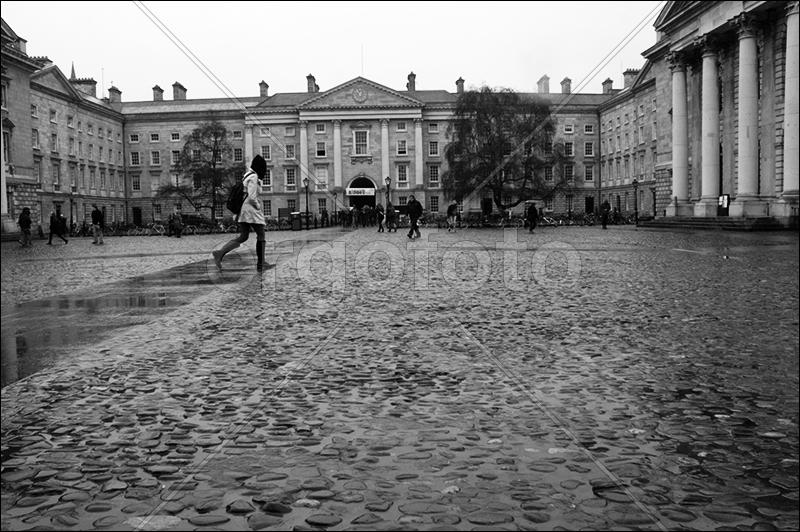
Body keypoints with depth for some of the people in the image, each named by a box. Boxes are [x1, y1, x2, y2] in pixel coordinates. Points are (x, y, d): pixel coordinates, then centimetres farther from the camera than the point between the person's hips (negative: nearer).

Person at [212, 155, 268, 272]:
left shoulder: (247, 176, 16)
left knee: (242, 237, 8)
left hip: (243, 212, 9)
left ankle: (220, 253, -8)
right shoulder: (253, 178, -14)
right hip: (252, 211, -9)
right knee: (261, 237, 5)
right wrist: (259, 208, -7)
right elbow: (252, 197, -22)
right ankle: (260, 264, 7)